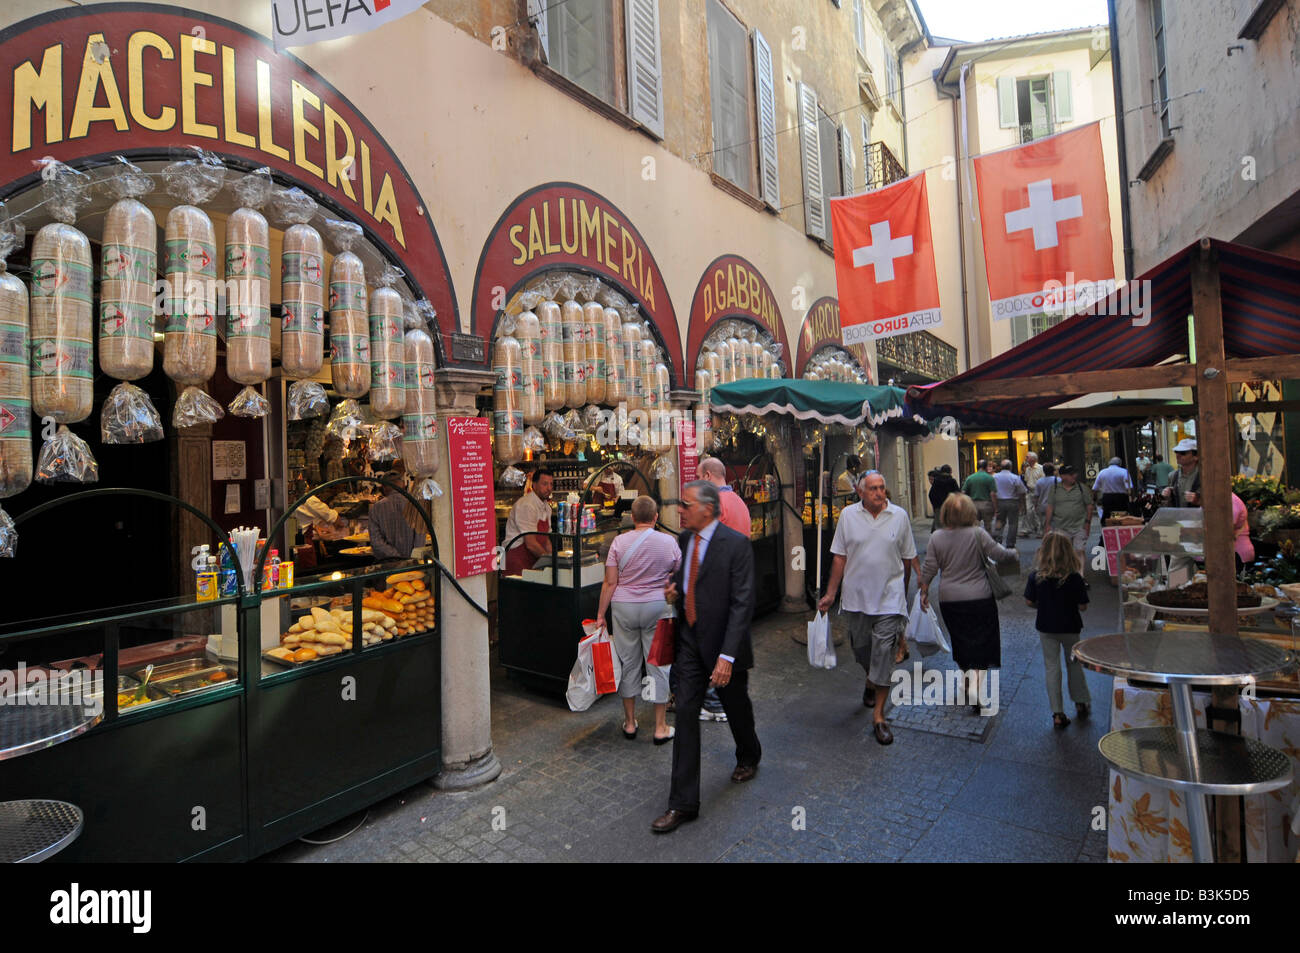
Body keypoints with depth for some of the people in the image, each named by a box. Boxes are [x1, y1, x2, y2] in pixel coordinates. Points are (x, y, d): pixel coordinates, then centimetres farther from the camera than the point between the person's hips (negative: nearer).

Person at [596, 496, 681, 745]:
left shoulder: (619, 542, -6)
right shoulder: (669, 542, -5)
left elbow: (610, 582, -5)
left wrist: (601, 613, 3)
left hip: (624, 608, 1)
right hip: (658, 608, -1)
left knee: (628, 663, 13)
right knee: (659, 664, 8)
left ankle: (630, 722, 24)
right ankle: (660, 727, 15)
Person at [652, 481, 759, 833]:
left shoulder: (736, 544, -18)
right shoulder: (683, 540, 3)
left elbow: (742, 603, -20)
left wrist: (727, 655, -24)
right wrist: (674, 591, -3)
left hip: (723, 643, -5)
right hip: (690, 640, 5)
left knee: (736, 709, 18)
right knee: (685, 715, 2)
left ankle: (749, 758, 49)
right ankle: (683, 803, 11)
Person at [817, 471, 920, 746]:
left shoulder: (899, 515, -2)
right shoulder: (848, 515, -1)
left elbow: (908, 557, 7)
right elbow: (840, 557, 2)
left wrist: (904, 592, 13)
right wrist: (830, 594, 1)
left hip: (889, 597, -1)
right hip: (857, 596, 2)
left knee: (884, 652, -4)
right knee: (861, 648, 14)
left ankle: (878, 716, 7)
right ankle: (871, 681, 48)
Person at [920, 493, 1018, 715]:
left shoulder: (936, 538, -4)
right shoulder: (977, 534, -11)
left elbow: (929, 569, -2)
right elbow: (1000, 555, -7)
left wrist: (924, 592, 12)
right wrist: (1014, 553, 16)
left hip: (949, 601, 3)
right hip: (979, 598, -2)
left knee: (961, 643, 18)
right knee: (981, 643, 4)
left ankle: (967, 679, 32)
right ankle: (975, 686, -8)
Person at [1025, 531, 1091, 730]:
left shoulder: (1036, 577, -14)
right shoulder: (1075, 578, -17)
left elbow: (1029, 602, -7)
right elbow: (1082, 607, -12)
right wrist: (1068, 602, 8)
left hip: (1046, 627, 0)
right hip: (1070, 627, 0)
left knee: (1052, 667, 9)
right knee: (1074, 663, 22)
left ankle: (1058, 713, 11)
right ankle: (1080, 702, 37)